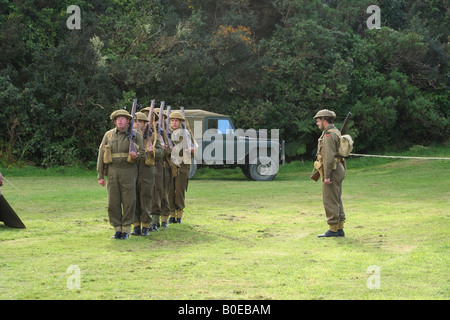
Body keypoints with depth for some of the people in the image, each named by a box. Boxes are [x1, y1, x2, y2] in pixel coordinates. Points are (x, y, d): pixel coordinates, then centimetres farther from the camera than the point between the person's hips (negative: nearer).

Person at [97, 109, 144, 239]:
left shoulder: (135, 135, 4)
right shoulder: (109, 135, 8)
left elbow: (143, 153, 8)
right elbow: (101, 155, 9)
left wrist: (137, 155, -17)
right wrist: (100, 175, 3)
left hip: (128, 171, -2)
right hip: (112, 171, 2)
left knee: (129, 202, -3)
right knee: (113, 202, 2)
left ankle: (126, 230, 7)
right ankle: (118, 229, 13)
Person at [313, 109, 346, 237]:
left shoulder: (329, 134, -16)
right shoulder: (336, 132, 17)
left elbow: (329, 156, -22)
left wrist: (327, 176, -22)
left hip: (332, 171, -10)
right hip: (339, 170, 10)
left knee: (330, 201, -6)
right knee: (337, 201, 11)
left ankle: (333, 230, -4)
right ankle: (339, 229, 14)